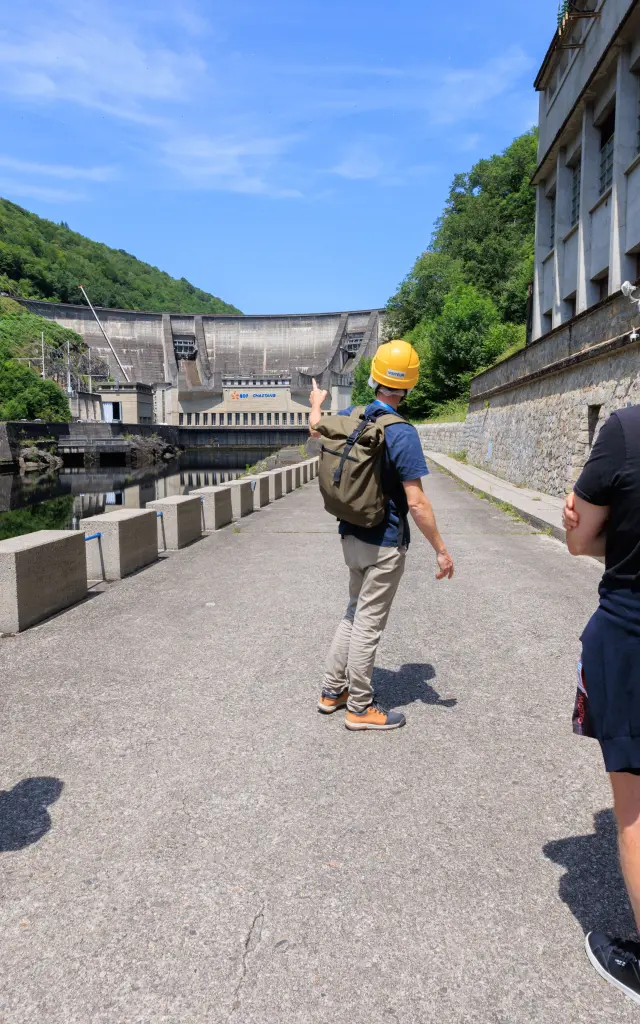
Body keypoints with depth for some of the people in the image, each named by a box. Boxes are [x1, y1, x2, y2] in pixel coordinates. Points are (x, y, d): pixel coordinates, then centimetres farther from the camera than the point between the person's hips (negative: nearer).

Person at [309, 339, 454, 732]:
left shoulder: (350, 417, 1)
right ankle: (360, 708, 18)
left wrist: (317, 401, 46)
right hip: (385, 544, -7)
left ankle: (333, 690, 31)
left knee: (356, 612, 22)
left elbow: (317, 427, 25)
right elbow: (416, 502, -22)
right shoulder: (401, 432, -20)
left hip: (351, 535, 7)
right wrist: (441, 549, -14)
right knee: (369, 624, 4)